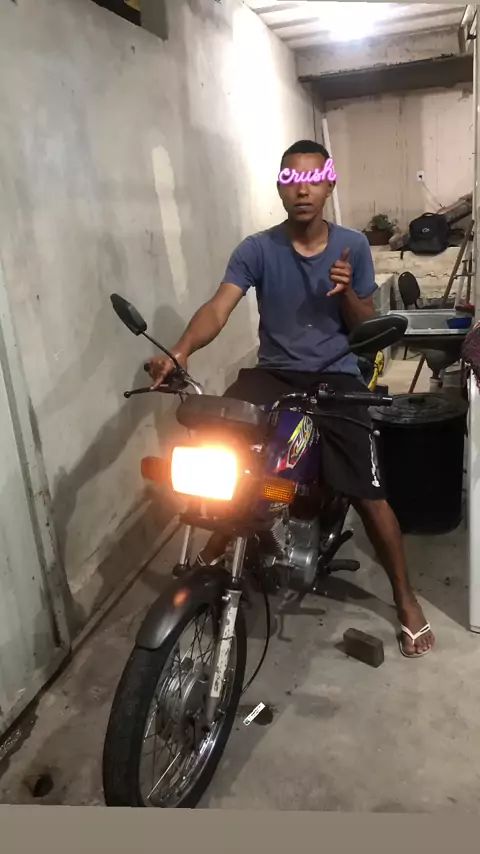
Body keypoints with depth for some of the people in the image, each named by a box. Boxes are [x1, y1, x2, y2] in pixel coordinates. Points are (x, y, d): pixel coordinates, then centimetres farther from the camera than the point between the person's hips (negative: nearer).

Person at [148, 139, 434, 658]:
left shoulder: (352, 246, 2)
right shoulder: (257, 249, -1)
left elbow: (366, 328, 6)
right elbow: (218, 309, -15)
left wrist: (347, 291, -16)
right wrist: (179, 352, -35)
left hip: (337, 377, 0)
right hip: (273, 373, 1)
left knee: (368, 495, -6)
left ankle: (405, 600, 17)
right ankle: (213, 549, 7)